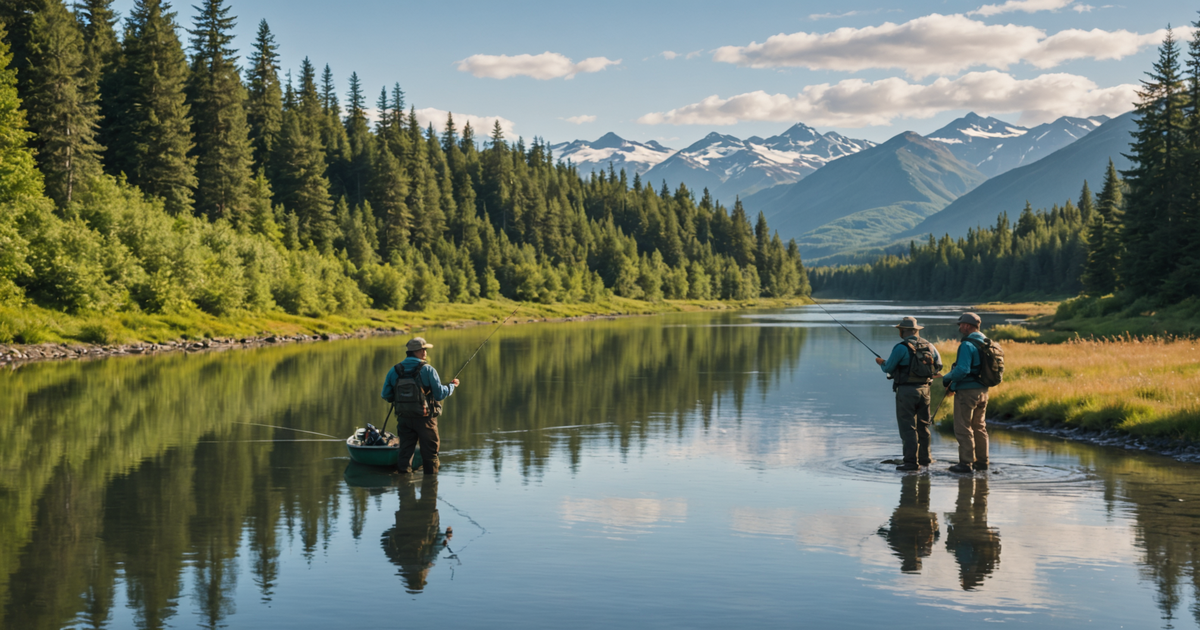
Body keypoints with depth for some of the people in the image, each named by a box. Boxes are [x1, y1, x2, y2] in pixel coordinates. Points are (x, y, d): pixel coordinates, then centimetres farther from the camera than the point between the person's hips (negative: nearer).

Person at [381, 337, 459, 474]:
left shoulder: (394, 371, 0)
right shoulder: (427, 370, -12)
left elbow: (386, 396, 3)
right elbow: (439, 394, -13)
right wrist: (452, 386, 5)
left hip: (404, 418, 3)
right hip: (425, 418, -3)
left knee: (405, 452, 10)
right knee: (430, 452, 9)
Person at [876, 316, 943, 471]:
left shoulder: (901, 348, -13)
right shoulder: (929, 345, 6)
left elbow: (888, 368, -6)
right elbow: (938, 366, 15)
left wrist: (881, 363, 16)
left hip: (906, 390, -6)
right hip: (924, 389, 6)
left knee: (908, 427, -4)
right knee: (923, 425, 18)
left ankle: (912, 462, -8)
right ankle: (925, 458, 28)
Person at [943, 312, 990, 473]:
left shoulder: (967, 345, -17)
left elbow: (962, 370, -25)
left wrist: (947, 378, -8)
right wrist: (954, 384, 18)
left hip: (967, 392, -9)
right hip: (983, 391, 9)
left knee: (963, 428, -3)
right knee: (979, 427, 16)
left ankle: (966, 463, -3)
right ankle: (982, 461, 21)